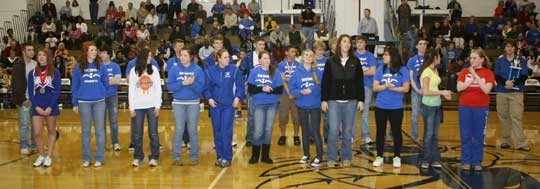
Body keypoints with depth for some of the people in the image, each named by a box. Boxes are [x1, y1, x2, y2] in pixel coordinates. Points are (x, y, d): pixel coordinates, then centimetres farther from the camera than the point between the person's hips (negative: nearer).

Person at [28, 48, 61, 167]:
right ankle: (41, 156, 15)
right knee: (37, 133, -1)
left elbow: (57, 91, -5)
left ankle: (48, 157, 15)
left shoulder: (55, 72, -2)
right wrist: (36, 107, -8)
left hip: (51, 106, -2)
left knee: (51, 132, 7)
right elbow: (30, 91, 3)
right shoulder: (32, 73, 5)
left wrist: (50, 107, -13)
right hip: (37, 107, 2)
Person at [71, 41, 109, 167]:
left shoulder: (101, 66, 3)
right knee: (86, 130, 8)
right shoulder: (79, 67, 1)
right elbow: (74, 85, 3)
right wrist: (75, 103, 1)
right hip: (84, 102, 0)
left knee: (100, 130, 2)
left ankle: (100, 158, 9)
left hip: (99, 101, 0)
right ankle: (86, 158, 16)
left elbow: (105, 83, 8)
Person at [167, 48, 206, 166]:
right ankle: (176, 157, 10)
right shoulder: (175, 70, 1)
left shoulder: (198, 70, -2)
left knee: (192, 130, 5)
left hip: (193, 103, -1)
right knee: (178, 130, 4)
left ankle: (194, 157, 13)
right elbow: (169, 86, -6)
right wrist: (183, 83, -17)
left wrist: (193, 83, -25)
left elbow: (200, 88, -7)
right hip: (178, 103, 1)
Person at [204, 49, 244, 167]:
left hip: (229, 105, -2)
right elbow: (206, 87, 7)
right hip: (215, 105, 2)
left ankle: (227, 158, 3)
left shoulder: (234, 70, -4)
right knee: (217, 132, 8)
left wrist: (238, 97, -10)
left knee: (227, 132, -6)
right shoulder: (210, 71, 1)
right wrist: (209, 98, -7)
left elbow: (240, 86, 1)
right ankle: (219, 156, 19)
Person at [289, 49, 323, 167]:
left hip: (315, 106, -2)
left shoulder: (318, 72, -2)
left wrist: (312, 90, -17)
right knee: (305, 131, 13)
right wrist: (301, 92, -17)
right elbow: (291, 88, 0)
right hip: (302, 106, 2)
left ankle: (319, 157, 4)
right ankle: (306, 155, 24)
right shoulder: (297, 72, 1)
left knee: (316, 131, -4)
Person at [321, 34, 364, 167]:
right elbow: (325, 82, 1)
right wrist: (324, 100, -4)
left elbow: (360, 82, 4)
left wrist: (361, 100, 0)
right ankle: (331, 158, 9)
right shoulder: (330, 62, 1)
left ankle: (346, 158, 18)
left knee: (347, 132, 7)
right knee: (333, 131, -3)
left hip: (350, 101, 1)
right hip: (334, 101, -1)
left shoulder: (355, 62, 4)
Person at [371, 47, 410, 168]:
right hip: (380, 106, 2)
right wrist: (385, 86, -19)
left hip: (396, 107, -2)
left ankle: (397, 157, 18)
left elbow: (406, 88, -8)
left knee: (396, 132, 7)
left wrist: (393, 88, -18)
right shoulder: (380, 69, 2)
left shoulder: (402, 70, -5)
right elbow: (375, 87, -2)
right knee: (380, 132, 9)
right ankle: (379, 156, 19)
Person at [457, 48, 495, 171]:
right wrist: (471, 79, -19)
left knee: (479, 136, 6)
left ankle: (477, 162, 16)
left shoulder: (488, 73, -3)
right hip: (465, 107, 1)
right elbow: (459, 88, -8)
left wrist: (475, 75, -20)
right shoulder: (465, 71, 2)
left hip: (481, 108, -1)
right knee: (465, 136, 5)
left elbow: (487, 90, -16)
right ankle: (466, 161, 15)